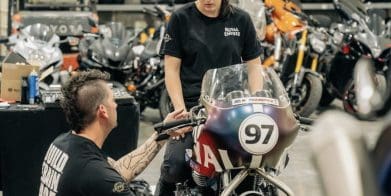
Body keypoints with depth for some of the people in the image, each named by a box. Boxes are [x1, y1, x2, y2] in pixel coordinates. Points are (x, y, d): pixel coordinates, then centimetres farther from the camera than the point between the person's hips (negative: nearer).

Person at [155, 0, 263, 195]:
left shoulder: (241, 19, 10)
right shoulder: (181, 18, 4)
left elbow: (254, 65, 13)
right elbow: (171, 68, 2)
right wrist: (180, 110, -9)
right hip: (192, 104, -2)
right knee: (175, 166, -24)